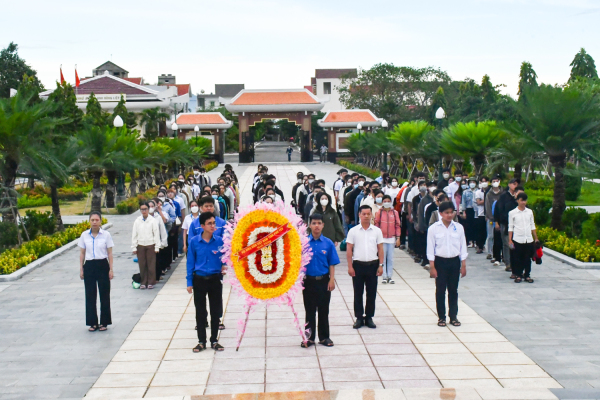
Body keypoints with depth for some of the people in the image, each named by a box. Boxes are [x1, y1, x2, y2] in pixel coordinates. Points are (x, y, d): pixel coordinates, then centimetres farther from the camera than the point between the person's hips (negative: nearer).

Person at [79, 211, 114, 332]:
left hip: (102, 265, -1)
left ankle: (104, 322, 14)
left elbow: (110, 253, 1)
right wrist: (81, 269, 4)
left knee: (104, 294, 3)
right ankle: (92, 322, 14)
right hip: (89, 266, 2)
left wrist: (111, 269, -3)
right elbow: (82, 253, 8)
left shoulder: (106, 235, -1)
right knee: (90, 295, 4)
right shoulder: (84, 235, 3)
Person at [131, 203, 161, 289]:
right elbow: (134, 234, 6)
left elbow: (156, 234, -1)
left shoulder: (153, 220, -3)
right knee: (142, 265, 5)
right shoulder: (137, 221, 2)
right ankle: (143, 282, 16)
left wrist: (157, 247, -3)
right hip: (140, 245, 2)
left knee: (151, 264, 1)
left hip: (150, 245, -2)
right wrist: (134, 247, 3)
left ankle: (151, 282, 12)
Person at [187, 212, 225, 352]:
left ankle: (214, 340, 21)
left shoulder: (220, 241, -7)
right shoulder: (194, 241, -7)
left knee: (216, 311, 7)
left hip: (215, 280, 0)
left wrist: (223, 265, -8)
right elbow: (190, 262, -1)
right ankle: (201, 341, 20)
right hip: (199, 280, 0)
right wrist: (190, 282, -3)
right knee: (200, 312, 7)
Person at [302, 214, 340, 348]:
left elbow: (332, 264, 1)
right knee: (310, 311, 8)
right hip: (309, 280, 0)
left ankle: (324, 337, 21)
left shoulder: (328, 243, -2)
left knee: (324, 310, 9)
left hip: (324, 281, 0)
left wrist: (332, 280, -6)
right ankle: (309, 337, 17)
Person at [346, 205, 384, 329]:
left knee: (372, 293, 6)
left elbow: (380, 249, 6)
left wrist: (381, 265, -1)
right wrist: (350, 266, -6)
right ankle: (359, 318, 14)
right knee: (358, 293, 5)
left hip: (372, 264, 1)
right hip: (358, 264, -1)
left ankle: (369, 317, 16)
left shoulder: (377, 231, 4)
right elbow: (349, 250, 0)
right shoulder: (353, 231, 0)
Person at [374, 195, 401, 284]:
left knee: (390, 258, 3)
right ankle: (384, 276, 7)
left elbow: (397, 225, 7)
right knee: (383, 258, 1)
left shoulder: (395, 212, 5)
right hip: (382, 238, -1)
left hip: (391, 239, 1)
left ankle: (390, 276, 10)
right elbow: (376, 225, 4)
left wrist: (398, 238, 3)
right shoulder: (379, 212, 1)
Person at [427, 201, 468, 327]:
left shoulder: (459, 228, 0)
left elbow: (463, 246, 5)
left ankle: (453, 316, 17)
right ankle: (441, 317, 13)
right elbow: (430, 248, -4)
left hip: (454, 261, 2)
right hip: (440, 261, -2)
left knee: (453, 290, 8)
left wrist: (463, 265, 3)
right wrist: (432, 266, -7)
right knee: (440, 290, 3)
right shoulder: (434, 228, -6)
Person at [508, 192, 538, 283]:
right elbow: (510, 228, 1)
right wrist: (510, 240, -3)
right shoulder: (512, 213, -1)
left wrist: (536, 238, 13)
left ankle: (527, 275, 16)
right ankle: (518, 275, 11)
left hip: (529, 239, 3)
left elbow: (532, 226, 14)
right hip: (517, 240, -3)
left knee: (528, 259, 7)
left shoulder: (530, 212, 8)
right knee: (517, 259, 2)